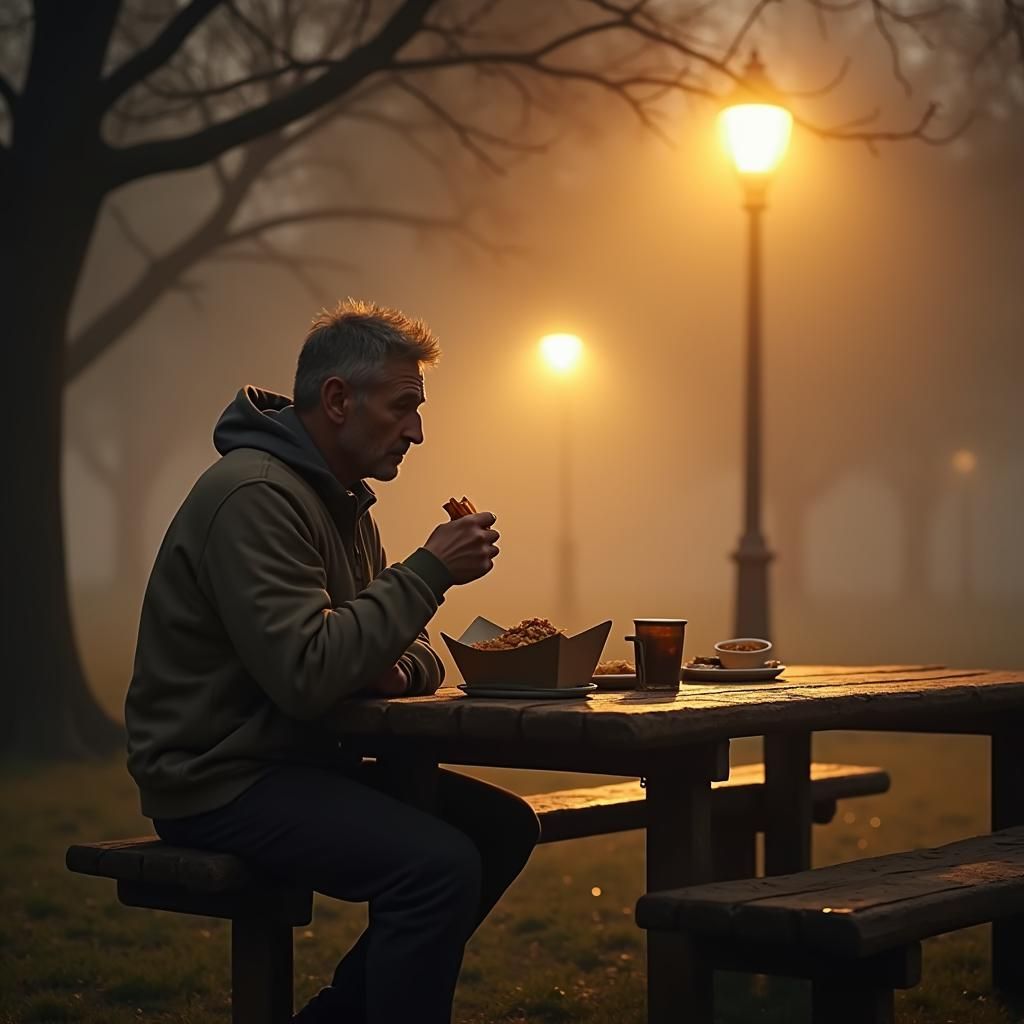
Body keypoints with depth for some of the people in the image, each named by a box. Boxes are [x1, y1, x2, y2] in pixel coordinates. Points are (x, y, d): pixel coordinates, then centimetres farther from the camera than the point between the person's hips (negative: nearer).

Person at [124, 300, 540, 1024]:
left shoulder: (343, 499, 15)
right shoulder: (253, 494, -18)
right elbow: (305, 675, -28)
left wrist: (401, 667, -7)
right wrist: (430, 572, -21)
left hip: (302, 761, 10)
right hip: (217, 780, -10)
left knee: (503, 825, 5)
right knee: (439, 863, -26)